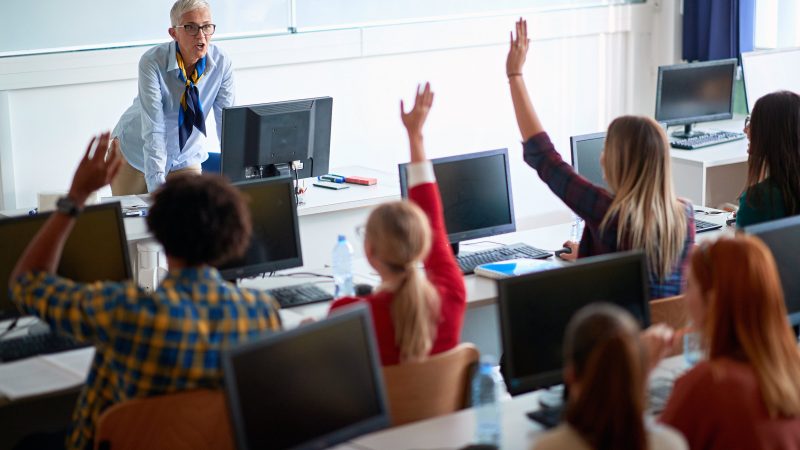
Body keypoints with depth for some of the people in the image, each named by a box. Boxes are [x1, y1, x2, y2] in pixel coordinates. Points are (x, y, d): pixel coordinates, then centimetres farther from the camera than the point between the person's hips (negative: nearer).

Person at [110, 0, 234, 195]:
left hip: (184, 157, 3)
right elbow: (153, 129, -33)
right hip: (136, 152, -2)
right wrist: (157, 186, -40)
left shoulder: (221, 62, -17)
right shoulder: (153, 62, -28)